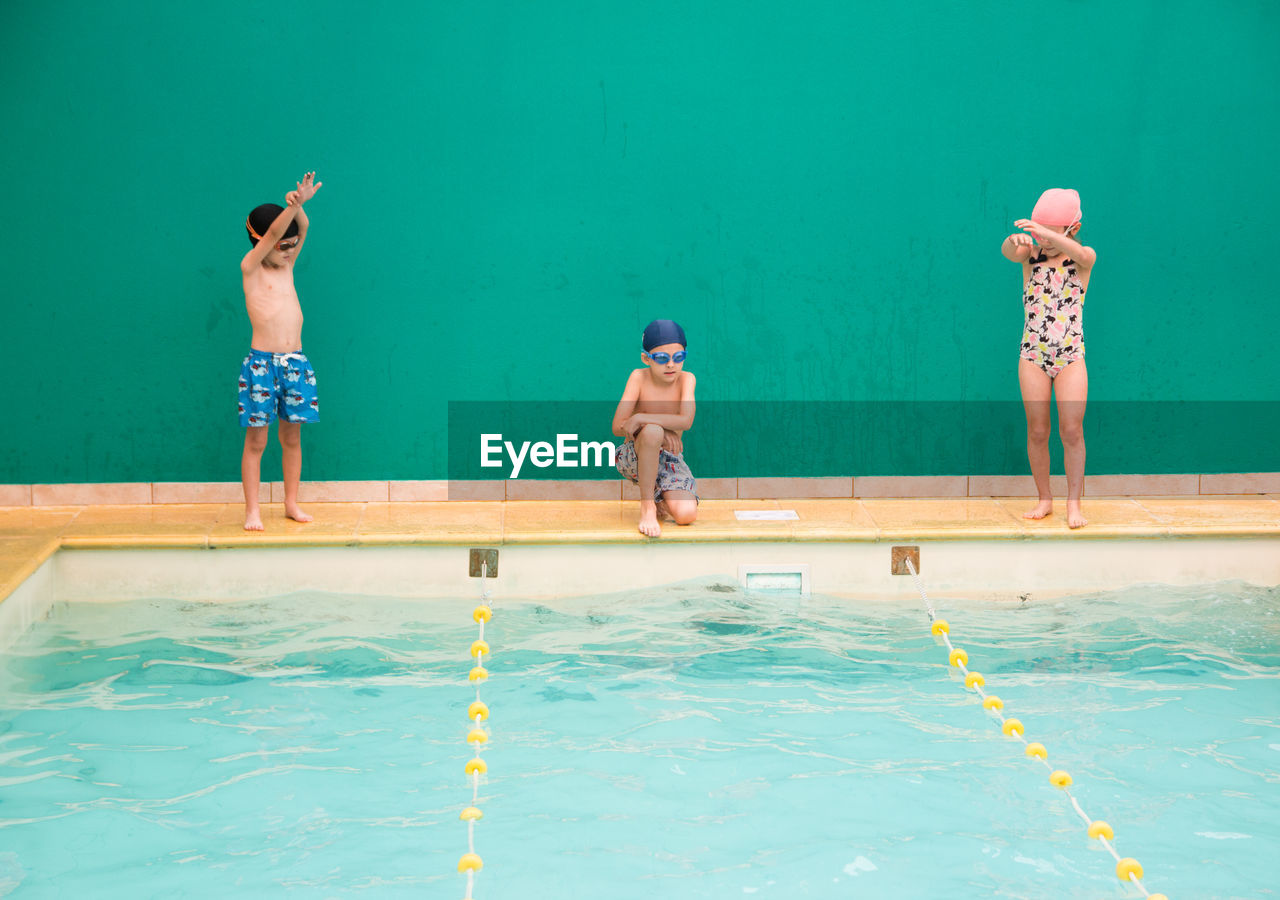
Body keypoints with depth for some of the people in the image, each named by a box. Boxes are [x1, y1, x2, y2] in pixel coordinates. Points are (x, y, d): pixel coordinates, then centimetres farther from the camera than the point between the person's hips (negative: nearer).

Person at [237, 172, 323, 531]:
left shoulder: (287, 266, 12)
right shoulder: (250, 268, -1)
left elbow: (301, 228, -2)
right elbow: (272, 234, -16)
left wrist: (299, 205, -23)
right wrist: (295, 203, -27)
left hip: (295, 363, 5)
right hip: (261, 363, -5)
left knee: (292, 437, 11)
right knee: (256, 440, 0)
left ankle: (292, 504, 21)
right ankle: (252, 510, 6)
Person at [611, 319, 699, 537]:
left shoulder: (686, 379, -9)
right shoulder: (639, 377, -11)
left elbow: (686, 421, -27)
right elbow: (618, 427, -16)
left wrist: (640, 418, -28)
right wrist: (660, 431, -26)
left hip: (670, 459, 2)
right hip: (634, 458, -1)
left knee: (686, 515, -24)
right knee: (653, 431, -37)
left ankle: (659, 499, 14)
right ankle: (647, 505, -21)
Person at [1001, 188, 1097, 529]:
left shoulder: (1084, 258, -2)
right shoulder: (1031, 255, 2)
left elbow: (1080, 253, -27)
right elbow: (1008, 252, -21)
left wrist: (1046, 232, -46)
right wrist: (1015, 238, -47)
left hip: (1071, 357, -1)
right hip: (1033, 356, 1)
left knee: (1072, 430, -6)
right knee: (1037, 432, 4)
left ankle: (1073, 504, 2)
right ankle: (1044, 499, 18)